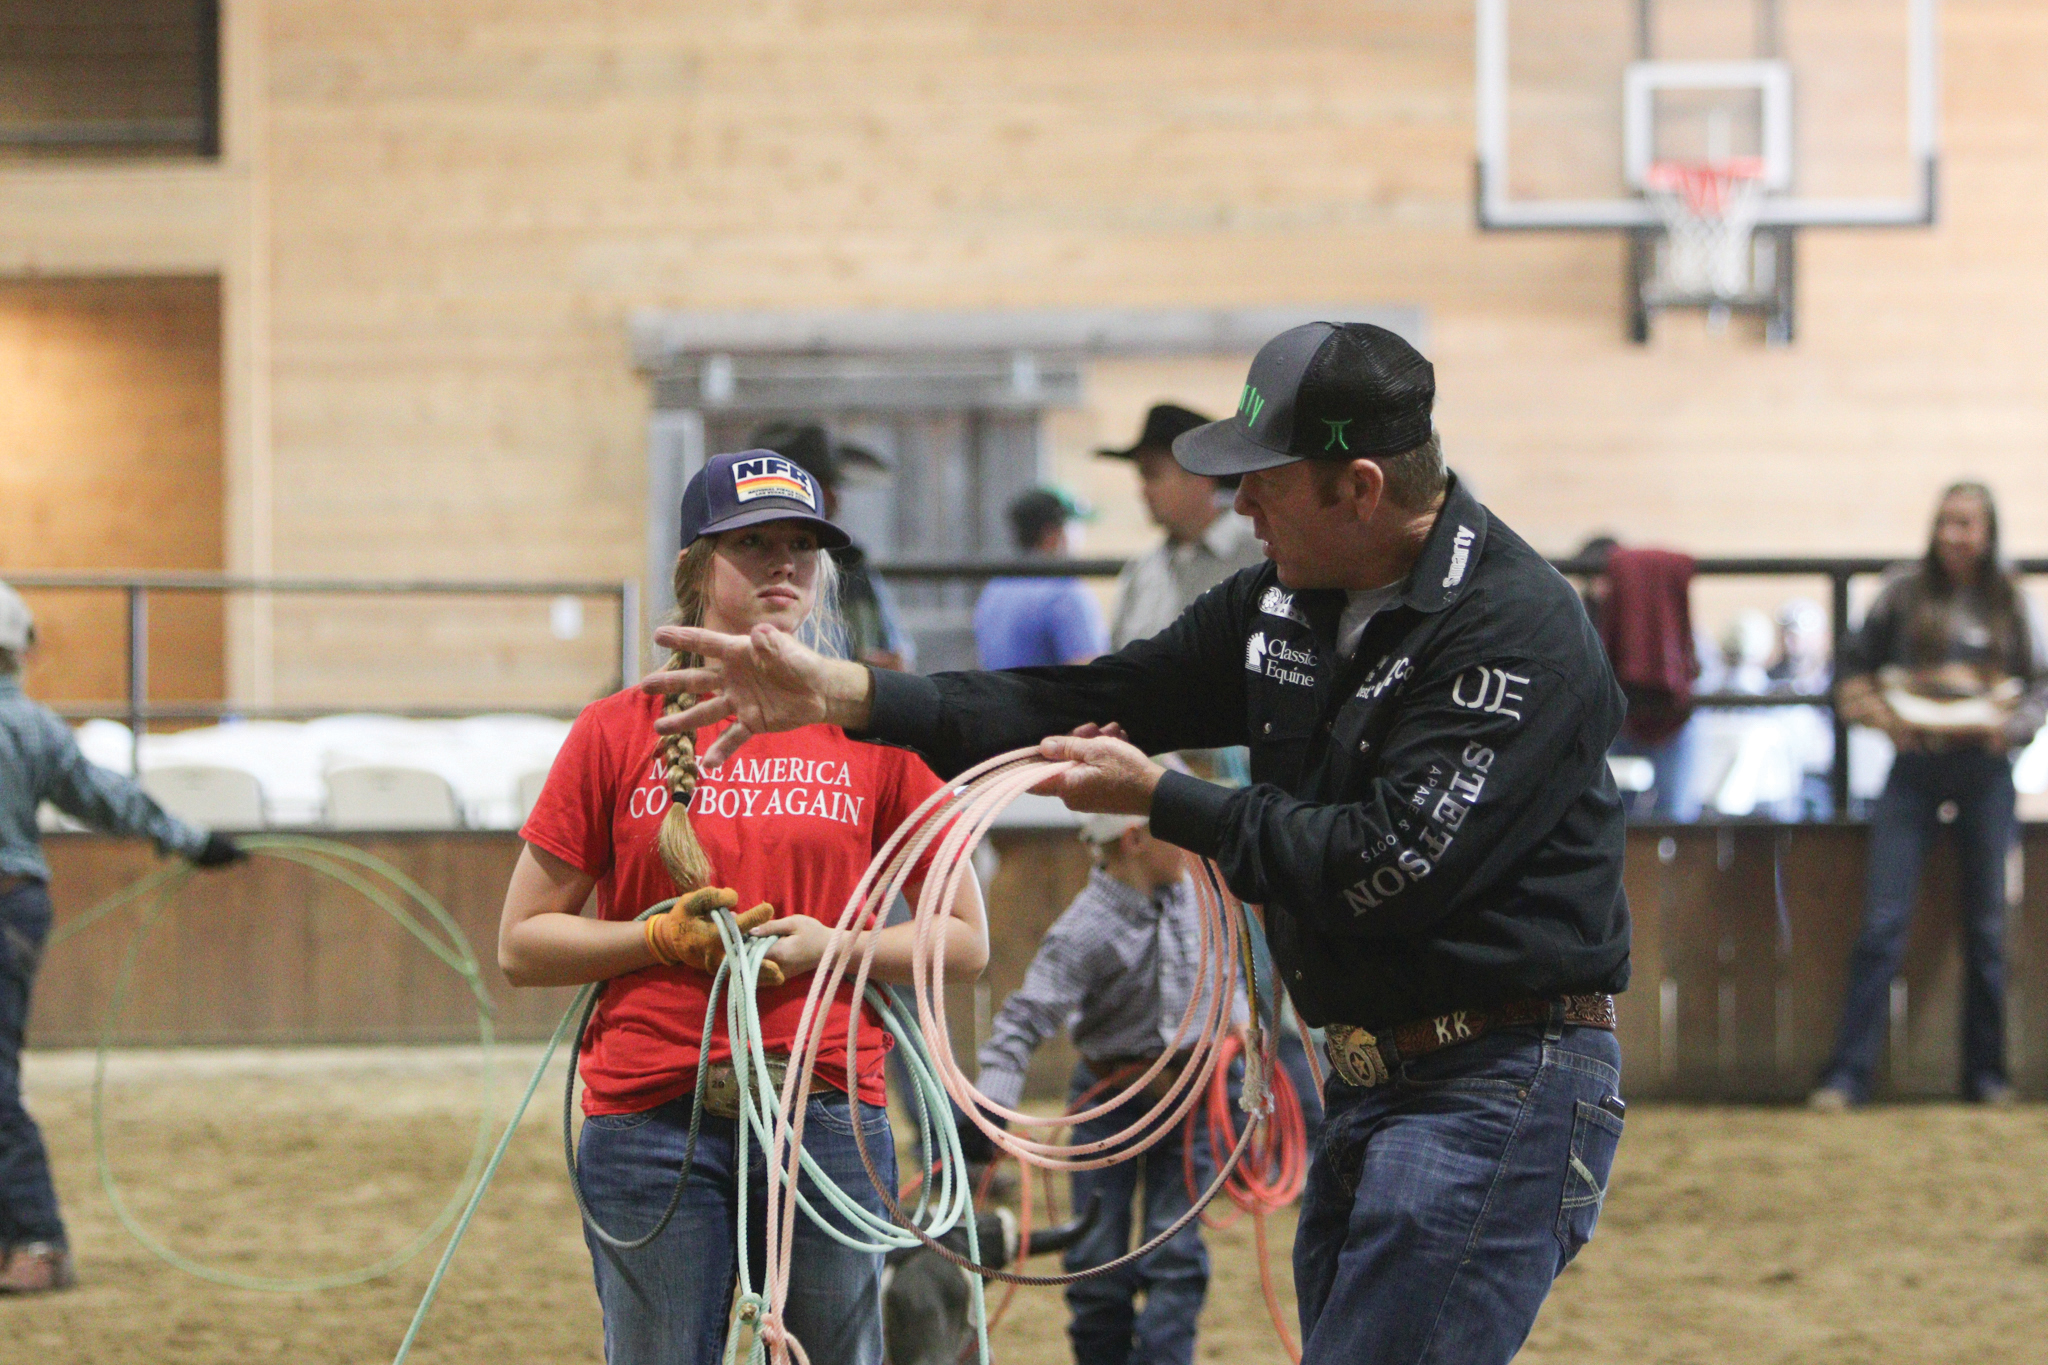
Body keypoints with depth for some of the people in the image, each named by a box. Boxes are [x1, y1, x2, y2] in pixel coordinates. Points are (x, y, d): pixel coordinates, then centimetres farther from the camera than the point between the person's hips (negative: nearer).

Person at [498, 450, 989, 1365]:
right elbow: (521, 945, 6)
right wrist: (665, 936, -9)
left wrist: (833, 947, -8)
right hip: (651, 1118, -1)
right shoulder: (618, 732, 4)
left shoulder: (874, 730, 6)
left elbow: (966, 941, 9)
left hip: (827, 1115, 1)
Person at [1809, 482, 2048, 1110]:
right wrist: (1883, 715, -7)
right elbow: (1853, 667, 9)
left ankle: (1987, 1073, 14)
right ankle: (1847, 1074, -8)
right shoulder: (1906, 593, 4)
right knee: (1883, 921, -7)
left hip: (1984, 769, 1)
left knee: (1986, 924, 5)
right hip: (1917, 764, -1)